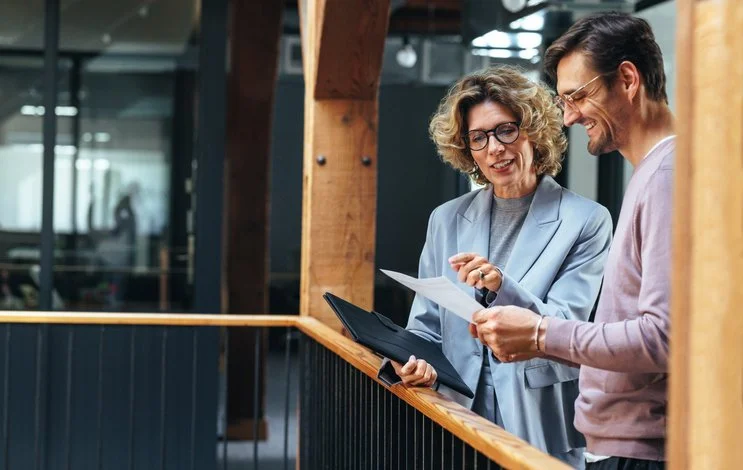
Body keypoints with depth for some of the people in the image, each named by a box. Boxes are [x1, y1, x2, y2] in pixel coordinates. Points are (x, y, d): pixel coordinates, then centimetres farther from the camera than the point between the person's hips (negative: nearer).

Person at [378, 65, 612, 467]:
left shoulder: (585, 221, -4)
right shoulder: (447, 221, 9)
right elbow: (426, 327, 10)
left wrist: (503, 287, -25)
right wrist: (411, 362, -12)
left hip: (543, 434, -3)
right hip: (460, 430, 3)